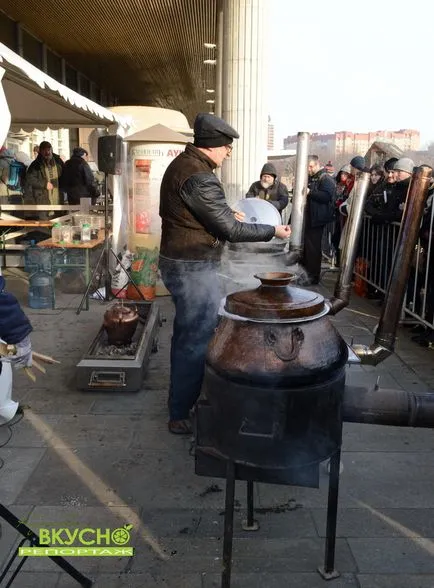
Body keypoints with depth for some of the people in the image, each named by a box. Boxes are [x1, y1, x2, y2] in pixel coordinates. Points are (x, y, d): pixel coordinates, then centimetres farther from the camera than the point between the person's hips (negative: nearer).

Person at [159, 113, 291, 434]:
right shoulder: (199, 178, -23)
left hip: (179, 262, 11)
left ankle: (183, 398, 37)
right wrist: (273, 231, -10)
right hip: (194, 268, -11)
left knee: (187, 335, 21)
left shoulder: (181, 164, 9)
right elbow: (231, 231, -21)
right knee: (198, 340, 0)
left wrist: (226, 212, 18)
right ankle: (181, 414, 12)